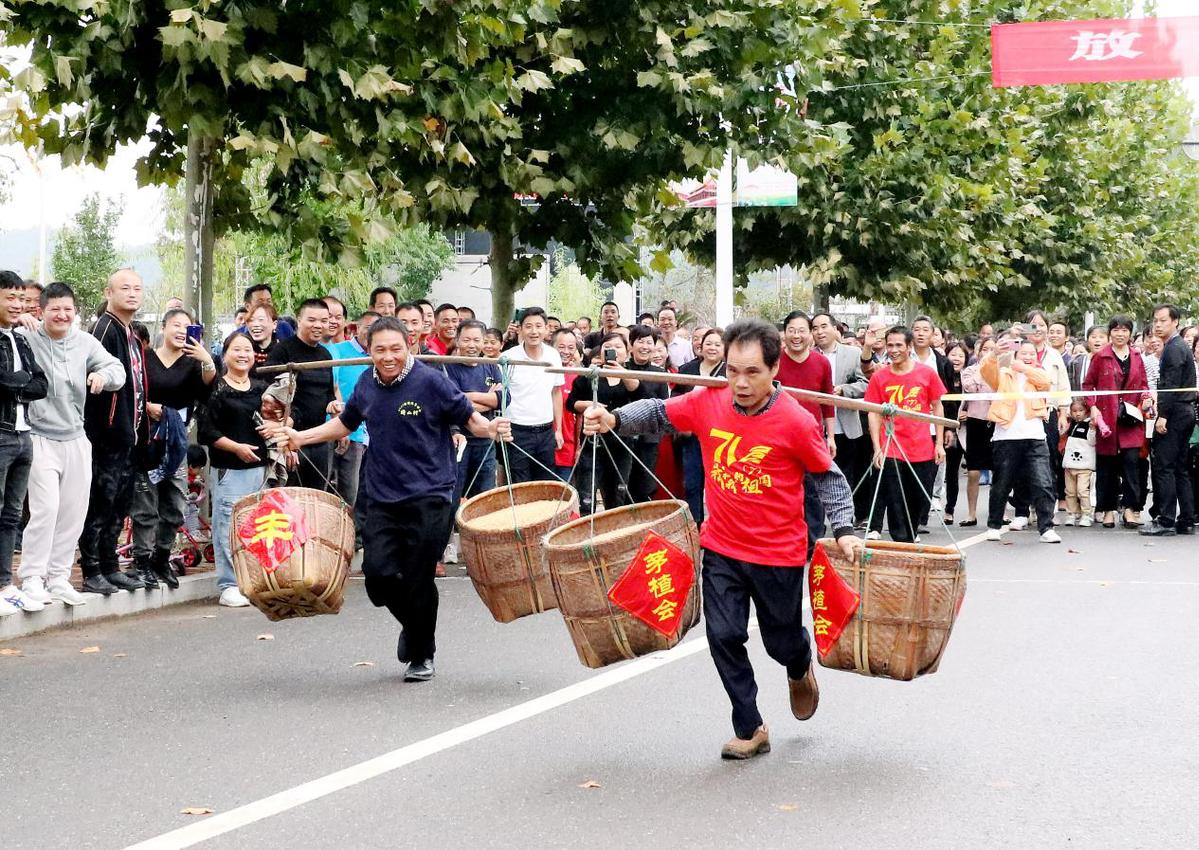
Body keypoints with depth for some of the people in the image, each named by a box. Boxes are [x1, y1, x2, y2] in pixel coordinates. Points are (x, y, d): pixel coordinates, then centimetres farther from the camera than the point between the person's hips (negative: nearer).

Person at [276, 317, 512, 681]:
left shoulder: (431, 381, -7)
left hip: (428, 497, -4)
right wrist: (300, 438, 17)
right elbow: (345, 423, 25)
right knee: (378, 574, -6)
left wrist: (491, 429, -21)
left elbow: (469, 419, -1)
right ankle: (412, 623, 27)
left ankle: (422, 654, 22)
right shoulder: (366, 385, 7)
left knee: (419, 580, -2)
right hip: (382, 498, 4)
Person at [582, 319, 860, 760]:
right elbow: (659, 413, 6)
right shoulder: (709, 402, -9)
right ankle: (750, 729, 14)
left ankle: (801, 668, 50)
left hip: (779, 554, -3)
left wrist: (843, 529, -16)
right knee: (724, 636, -2)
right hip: (722, 548, 3)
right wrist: (614, 419, -11)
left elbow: (828, 477, -6)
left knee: (782, 642, 12)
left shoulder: (796, 422, -18)